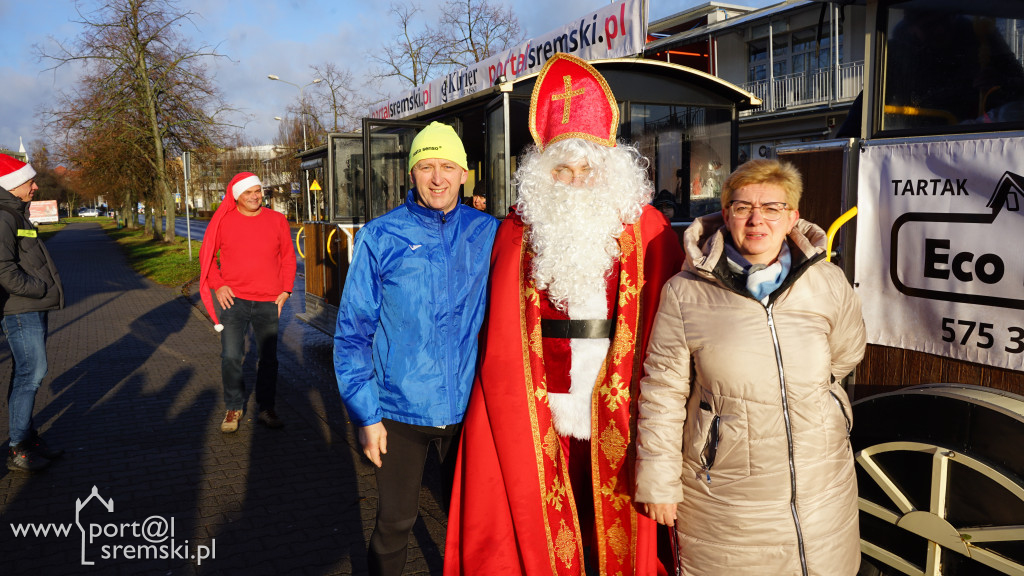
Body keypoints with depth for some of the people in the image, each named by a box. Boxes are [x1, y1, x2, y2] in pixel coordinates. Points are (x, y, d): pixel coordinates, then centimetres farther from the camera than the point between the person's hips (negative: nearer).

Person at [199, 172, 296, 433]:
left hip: (268, 303, 1)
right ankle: (233, 408, 17)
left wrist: (286, 290, 2)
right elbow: (207, 255, 7)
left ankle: (266, 409, 23)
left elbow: (288, 257, 9)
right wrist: (217, 285, -4)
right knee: (230, 357, -2)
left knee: (268, 358, 9)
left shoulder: (277, 220, 3)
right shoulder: (223, 221, 0)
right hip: (234, 300, -1)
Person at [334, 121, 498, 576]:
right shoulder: (381, 237, -5)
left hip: (468, 408, 2)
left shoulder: (488, 234, -1)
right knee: (395, 520, 14)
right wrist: (365, 415, -7)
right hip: (398, 410, -1)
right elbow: (353, 330, -4)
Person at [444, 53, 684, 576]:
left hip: (621, 416, -1)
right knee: (542, 526, 12)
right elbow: (500, 337, 7)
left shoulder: (647, 230, 0)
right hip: (540, 416, 1)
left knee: (617, 528, 10)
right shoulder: (517, 233, 5)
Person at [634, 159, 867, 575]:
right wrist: (659, 482, -4)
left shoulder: (829, 284, -2)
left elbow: (845, 356, 18)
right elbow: (662, 392, -6)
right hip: (723, 492, -3)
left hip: (821, 489, 3)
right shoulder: (685, 292, -10)